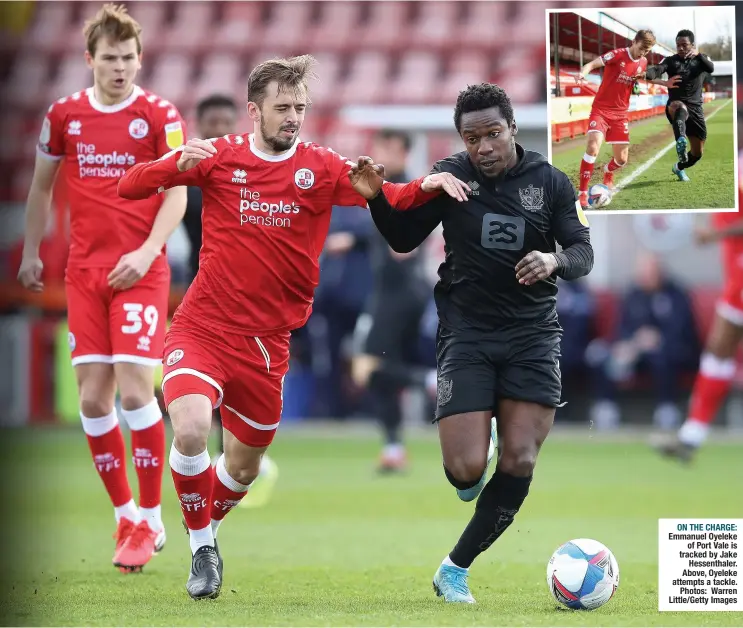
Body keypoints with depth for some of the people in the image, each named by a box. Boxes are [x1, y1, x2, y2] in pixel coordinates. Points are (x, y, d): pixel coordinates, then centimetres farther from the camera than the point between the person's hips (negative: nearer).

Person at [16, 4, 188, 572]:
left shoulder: (160, 116, -3)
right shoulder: (64, 115, 7)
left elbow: (177, 194, -5)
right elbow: (42, 186, 19)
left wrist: (147, 251, -17)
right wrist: (31, 253, 21)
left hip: (141, 270, -3)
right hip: (84, 270, 3)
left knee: (134, 391, -12)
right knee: (93, 399, 0)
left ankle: (151, 520, -1)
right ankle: (126, 515, 14)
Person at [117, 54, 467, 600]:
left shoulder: (321, 167, 1)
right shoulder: (219, 157, -2)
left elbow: (390, 198, -10)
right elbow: (129, 187, -3)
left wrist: (425, 186, -32)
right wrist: (179, 165, -22)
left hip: (267, 343, 2)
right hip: (203, 329, -2)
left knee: (245, 466, 13)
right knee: (191, 428, -26)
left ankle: (206, 531, 45)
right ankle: (202, 549, -4)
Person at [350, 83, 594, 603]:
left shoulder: (551, 182, -1)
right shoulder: (450, 176, -2)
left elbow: (583, 252, 0)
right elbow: (404, 239, 7)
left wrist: (556, 260, -23)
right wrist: (376, 199, -12)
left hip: (532, 333, 1)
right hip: (468, 331, -1)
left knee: (519, 463, -8)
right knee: (467, 469, -14)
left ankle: (455, 570, 8)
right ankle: (470, 470, 27)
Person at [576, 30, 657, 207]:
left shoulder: (643, 63, 5)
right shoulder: (618, 55, -13)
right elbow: (592, 64, -23)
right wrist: (583, 73, -44)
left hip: (620, 114, 5)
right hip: (601, 110, -5)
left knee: (622, 159, 8)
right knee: (593, 147, -26)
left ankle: (608, 174, 45)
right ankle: (582, 193, -17)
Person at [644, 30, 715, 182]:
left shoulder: (701, 59, 8)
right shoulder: (671, 61, 3)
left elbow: (710, 69, -15)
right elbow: (657, 69, -17)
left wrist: (698, 54, -33)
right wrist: (646, 74, -41)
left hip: (696, 108, 3)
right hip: (675, 107, -3)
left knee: (698, 153, 9)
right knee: (680, 107, -43)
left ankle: (679, 167, 43)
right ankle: (681, 142, -68)